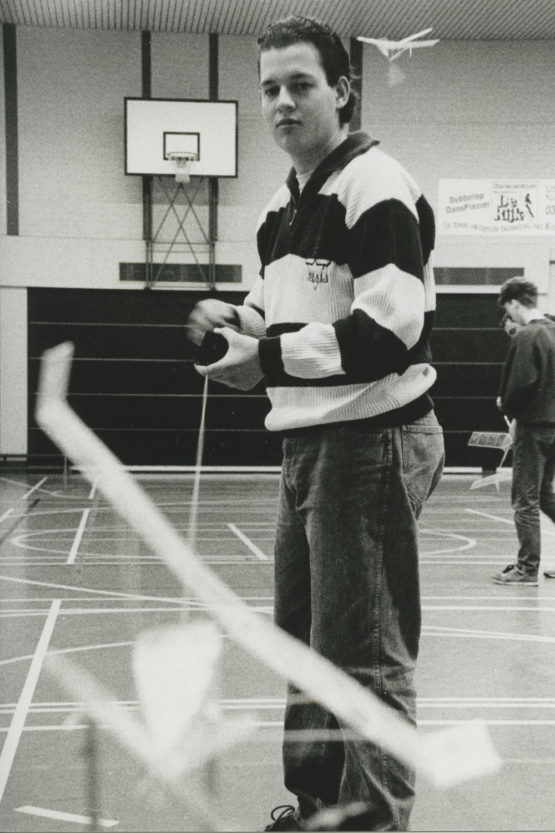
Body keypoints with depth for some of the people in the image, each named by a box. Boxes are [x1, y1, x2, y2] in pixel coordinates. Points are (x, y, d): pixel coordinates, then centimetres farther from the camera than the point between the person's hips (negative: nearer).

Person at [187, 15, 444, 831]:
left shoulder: (377, 187, -12)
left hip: (373, 442, -9)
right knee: (305, 639, 17)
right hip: (307, 442, 9)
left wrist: (265, 355, -20)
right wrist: (237, 320, 0)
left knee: (366, 654, -2)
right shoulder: (281, 207, 15)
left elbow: (390, 331, -23)